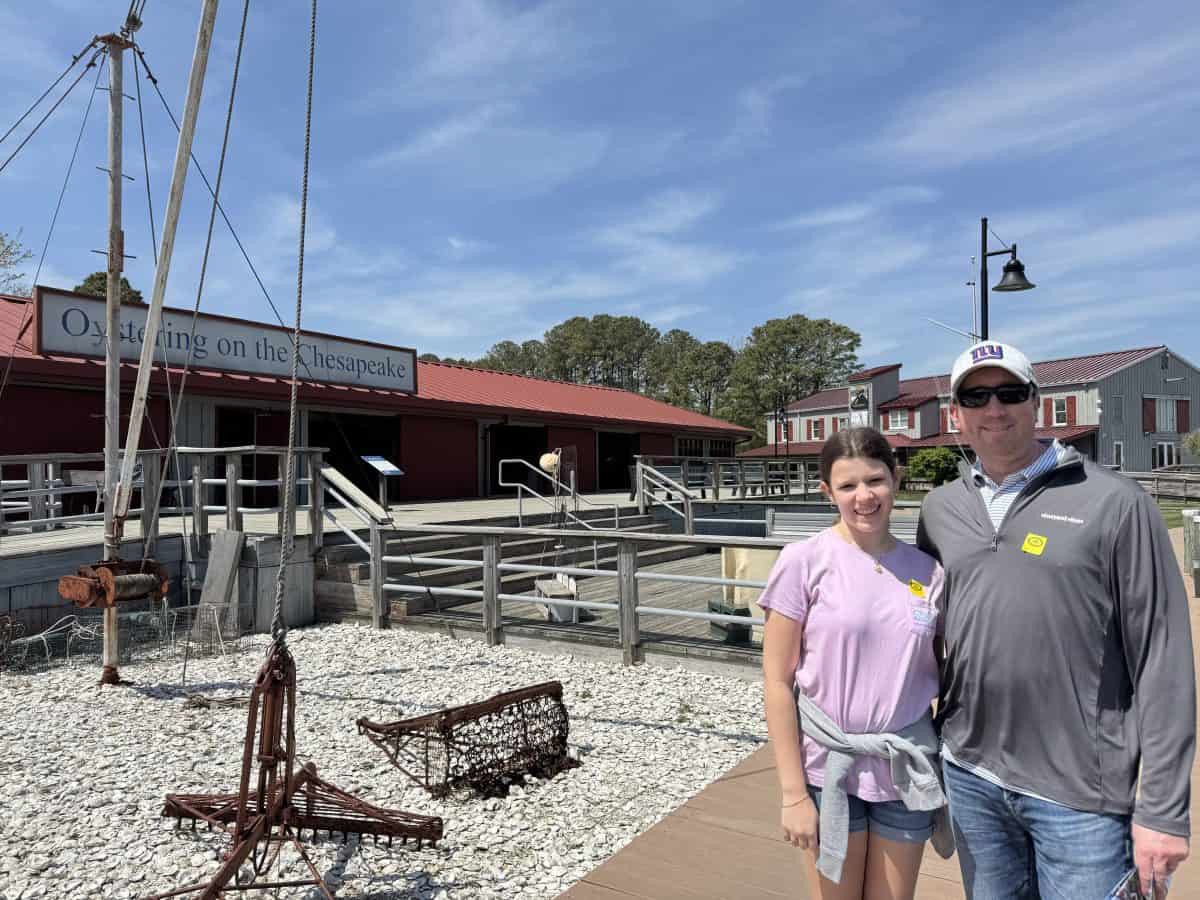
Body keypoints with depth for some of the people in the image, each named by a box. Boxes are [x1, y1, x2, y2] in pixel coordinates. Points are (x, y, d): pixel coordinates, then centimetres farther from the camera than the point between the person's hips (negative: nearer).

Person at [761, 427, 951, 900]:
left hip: (906, 771, 3)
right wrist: (793, 792, -11)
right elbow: (777, 683, -11)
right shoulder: (804, 560, -12)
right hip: (829, 769, -3)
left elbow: (944, 680, 7)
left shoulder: (927, 571, -1)